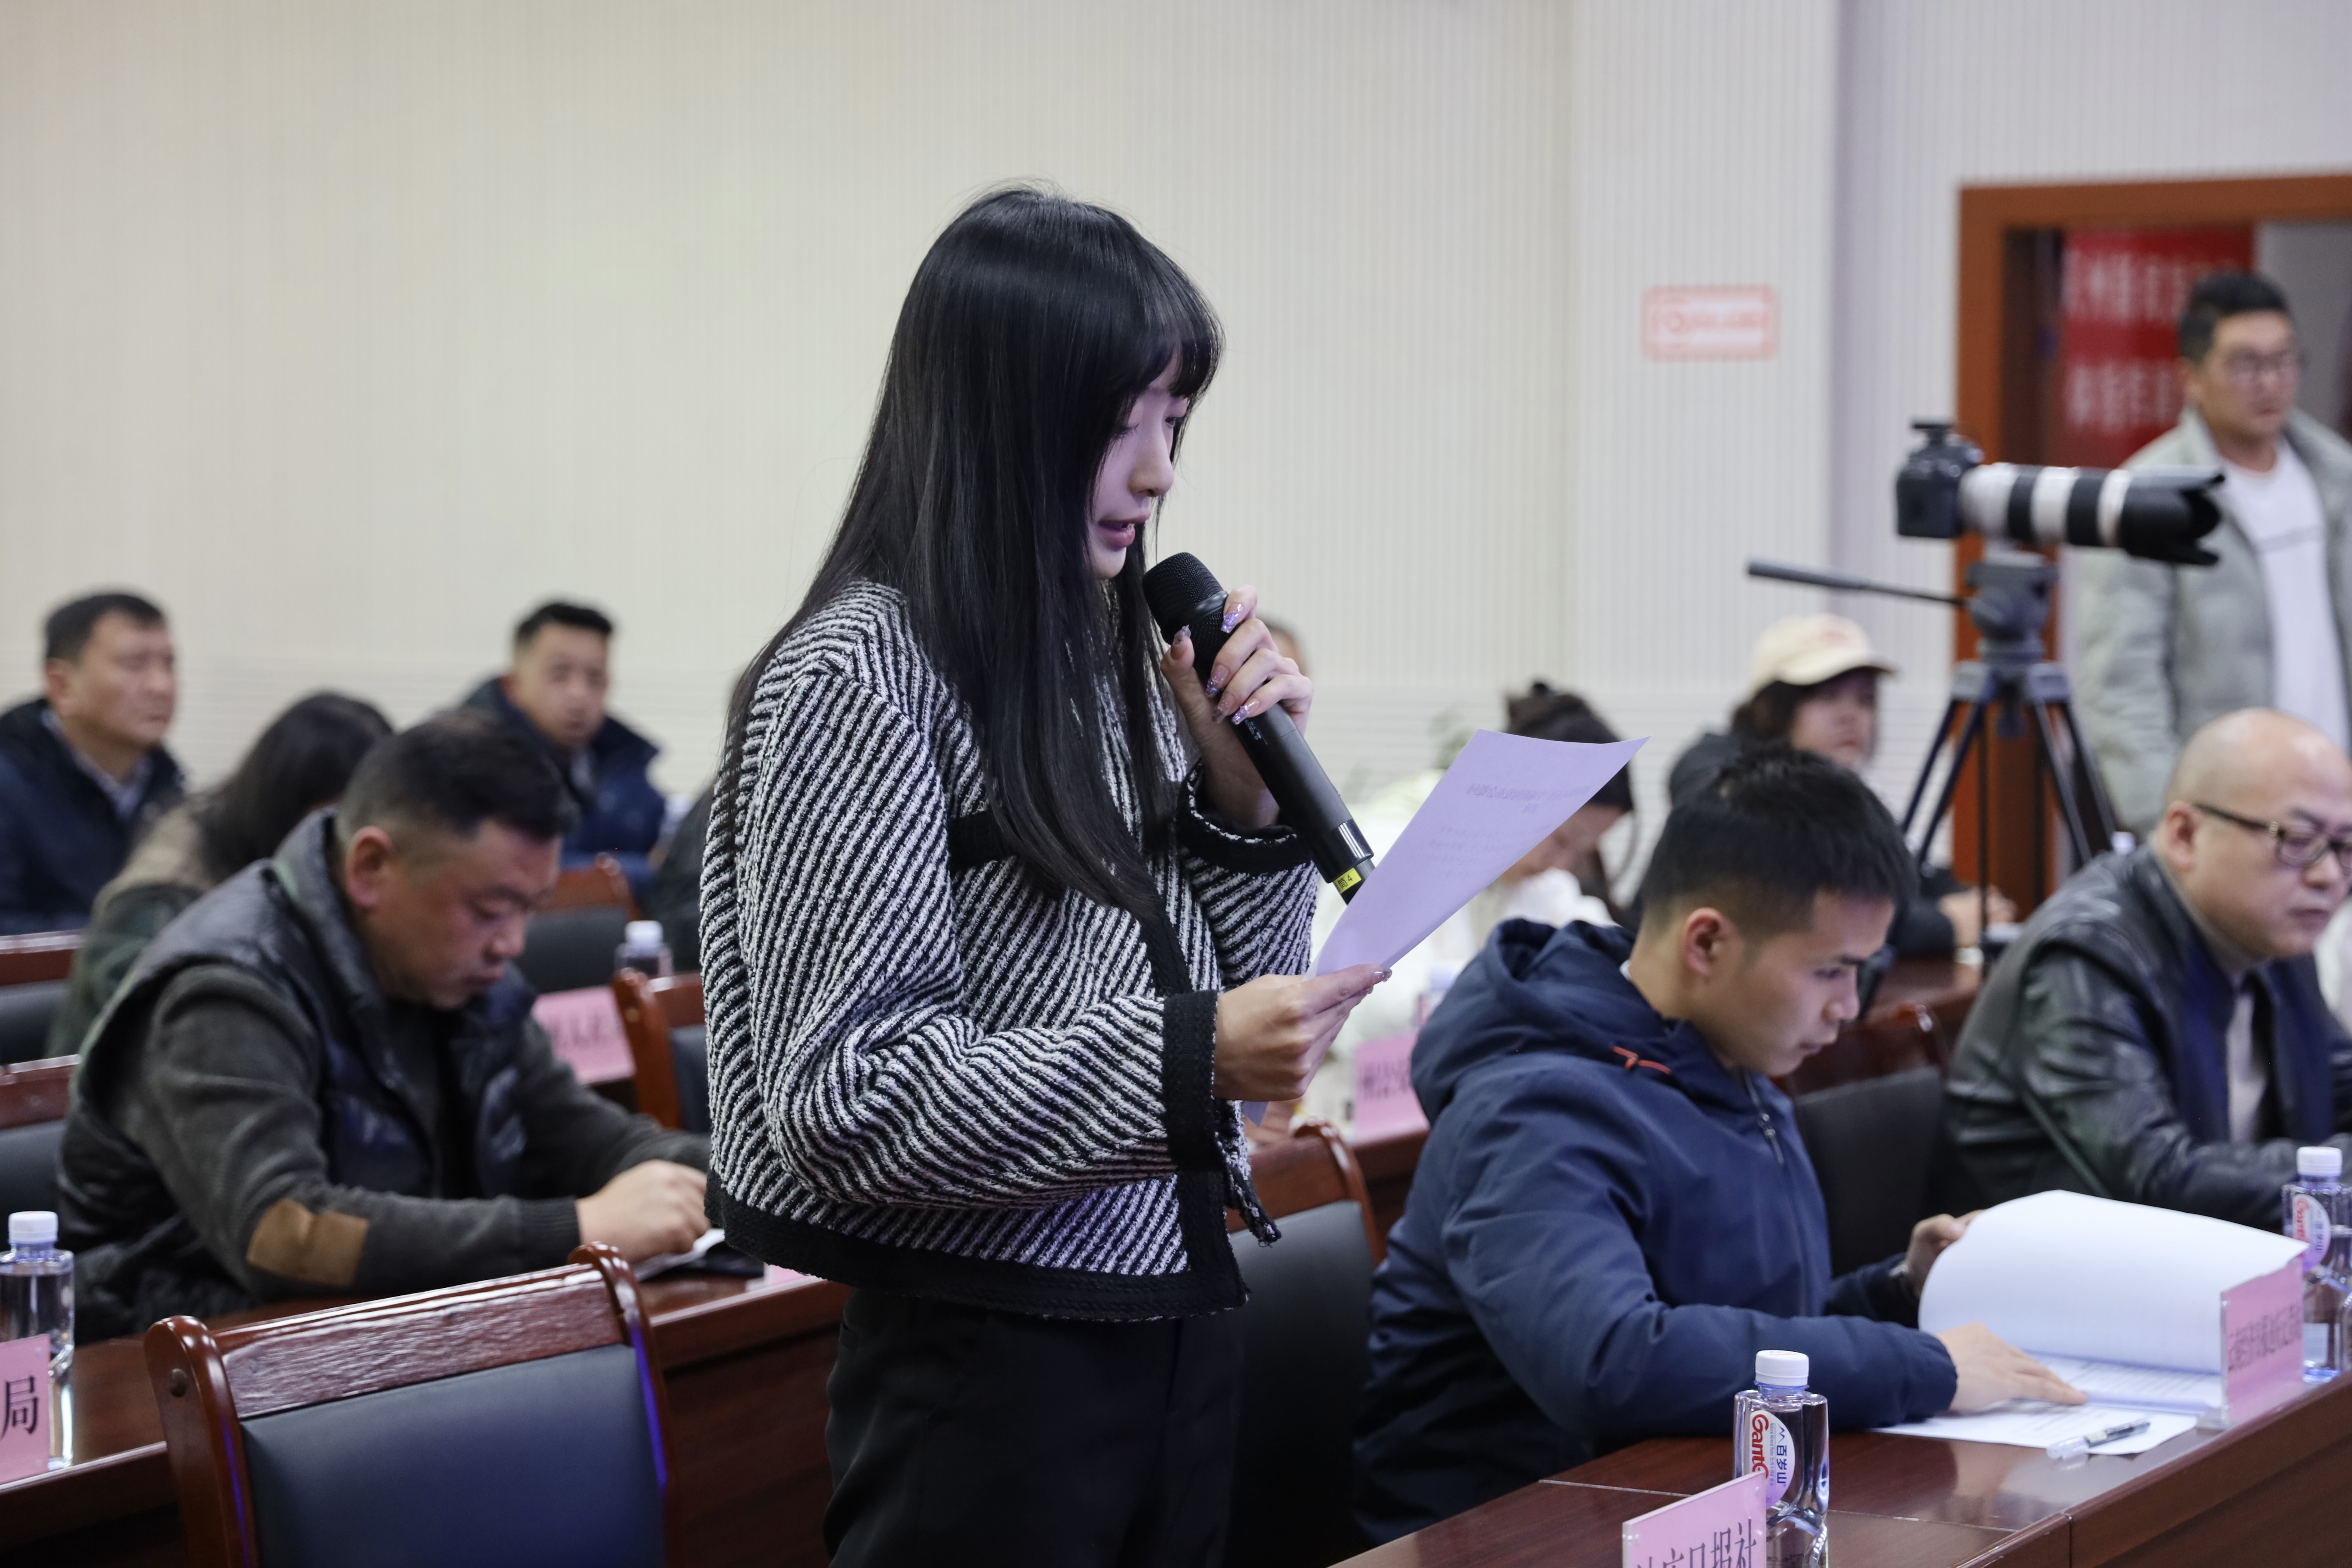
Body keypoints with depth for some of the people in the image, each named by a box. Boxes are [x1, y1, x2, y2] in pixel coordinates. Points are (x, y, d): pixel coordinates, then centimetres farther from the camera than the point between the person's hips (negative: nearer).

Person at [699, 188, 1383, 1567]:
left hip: (1178, 1315, 7)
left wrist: (1245, 791, -2)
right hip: (992, 1351, -7)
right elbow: (843, 1100, -19)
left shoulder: (1121, 662, 7)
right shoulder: (858, 685, -14)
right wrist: (1184, 1057, -26)